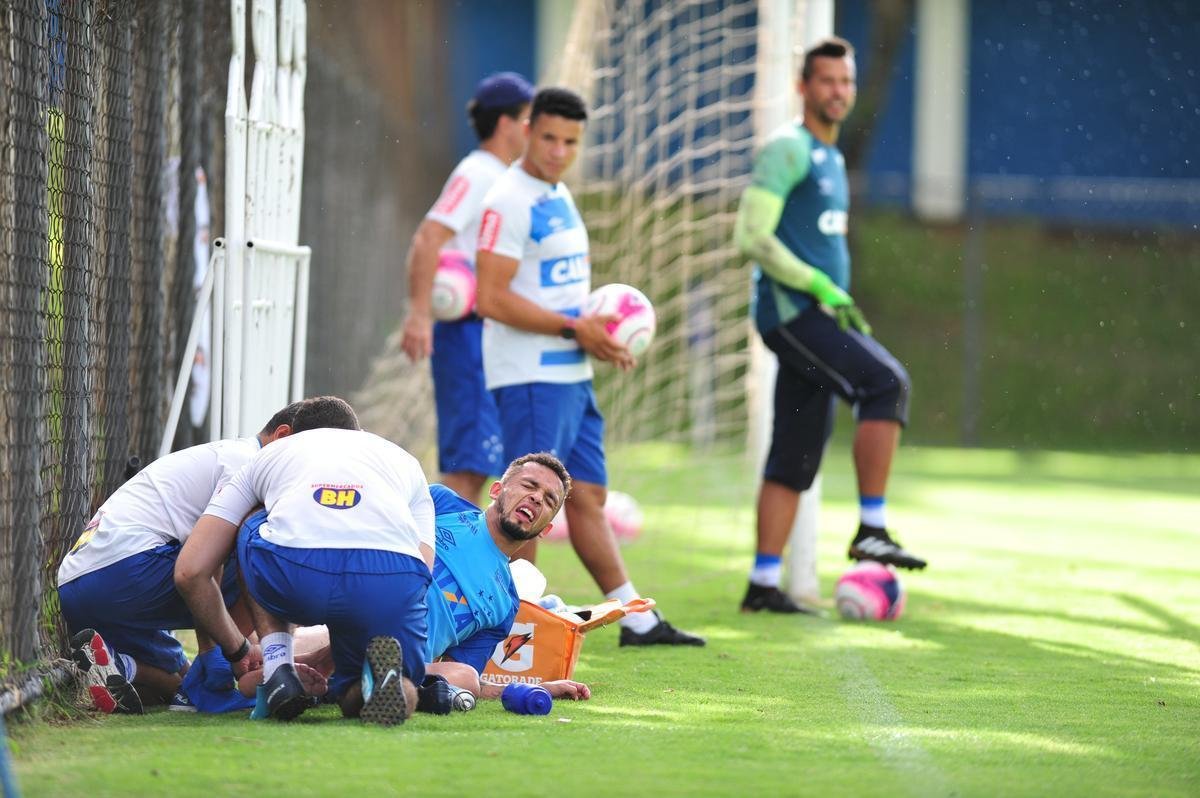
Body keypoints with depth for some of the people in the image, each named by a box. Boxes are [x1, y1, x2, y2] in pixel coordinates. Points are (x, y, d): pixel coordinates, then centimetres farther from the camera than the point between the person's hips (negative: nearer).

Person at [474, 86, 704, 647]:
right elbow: (492, 299, -20)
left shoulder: (559, 196, 16)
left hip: (570, 374, 9)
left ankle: (636, 620, 15)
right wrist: (574, 328, -18)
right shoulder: (509, 201, -14)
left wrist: (601, 333, 8)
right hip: (529, 377, -9)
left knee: (588, 497, 12)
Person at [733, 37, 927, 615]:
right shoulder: (788, 150, -7)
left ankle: (763, 584, 7)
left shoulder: (831, 158, 21)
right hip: (790, 310, -9)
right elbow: (753, 236, -15)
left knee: (795, 458, 6)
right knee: (887, 382, -23)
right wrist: (821, 287, -17)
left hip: (818, 315, 9)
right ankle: (871, 529, -22)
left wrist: (840, 306, 22)